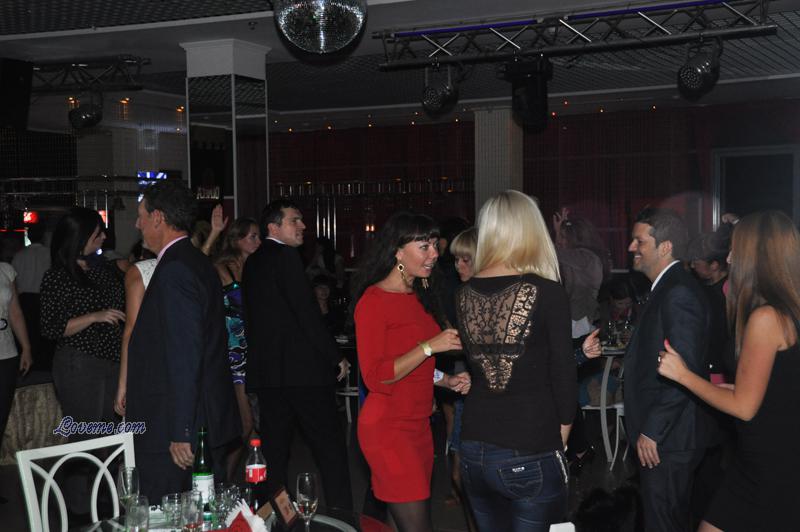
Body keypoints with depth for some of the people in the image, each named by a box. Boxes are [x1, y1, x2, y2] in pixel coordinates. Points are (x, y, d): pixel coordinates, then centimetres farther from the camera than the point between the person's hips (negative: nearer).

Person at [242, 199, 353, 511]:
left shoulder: (252, 263, 15)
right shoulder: (286, 257, -11)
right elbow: (307, 313, -16)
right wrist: (336, 358, -9)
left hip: (265, 371, 8)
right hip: (302, 369, -8)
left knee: (275, 449, 11)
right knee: (329, 447, -2)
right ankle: (341, 512, -2)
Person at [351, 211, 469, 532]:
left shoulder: (420, 297, 12)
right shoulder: (374, 299, -12)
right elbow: (375, 378, -18)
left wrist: (448, 382, 8)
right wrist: (430, 346, -21)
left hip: (419, 424, 8)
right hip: (388, 427, -8)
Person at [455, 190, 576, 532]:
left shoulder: (466, 293, 2)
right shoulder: (546, 292, -12)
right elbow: (562, 373, -8)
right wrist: (559, 439, 6)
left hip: (475, 450, 5)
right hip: (529, 456, -5)